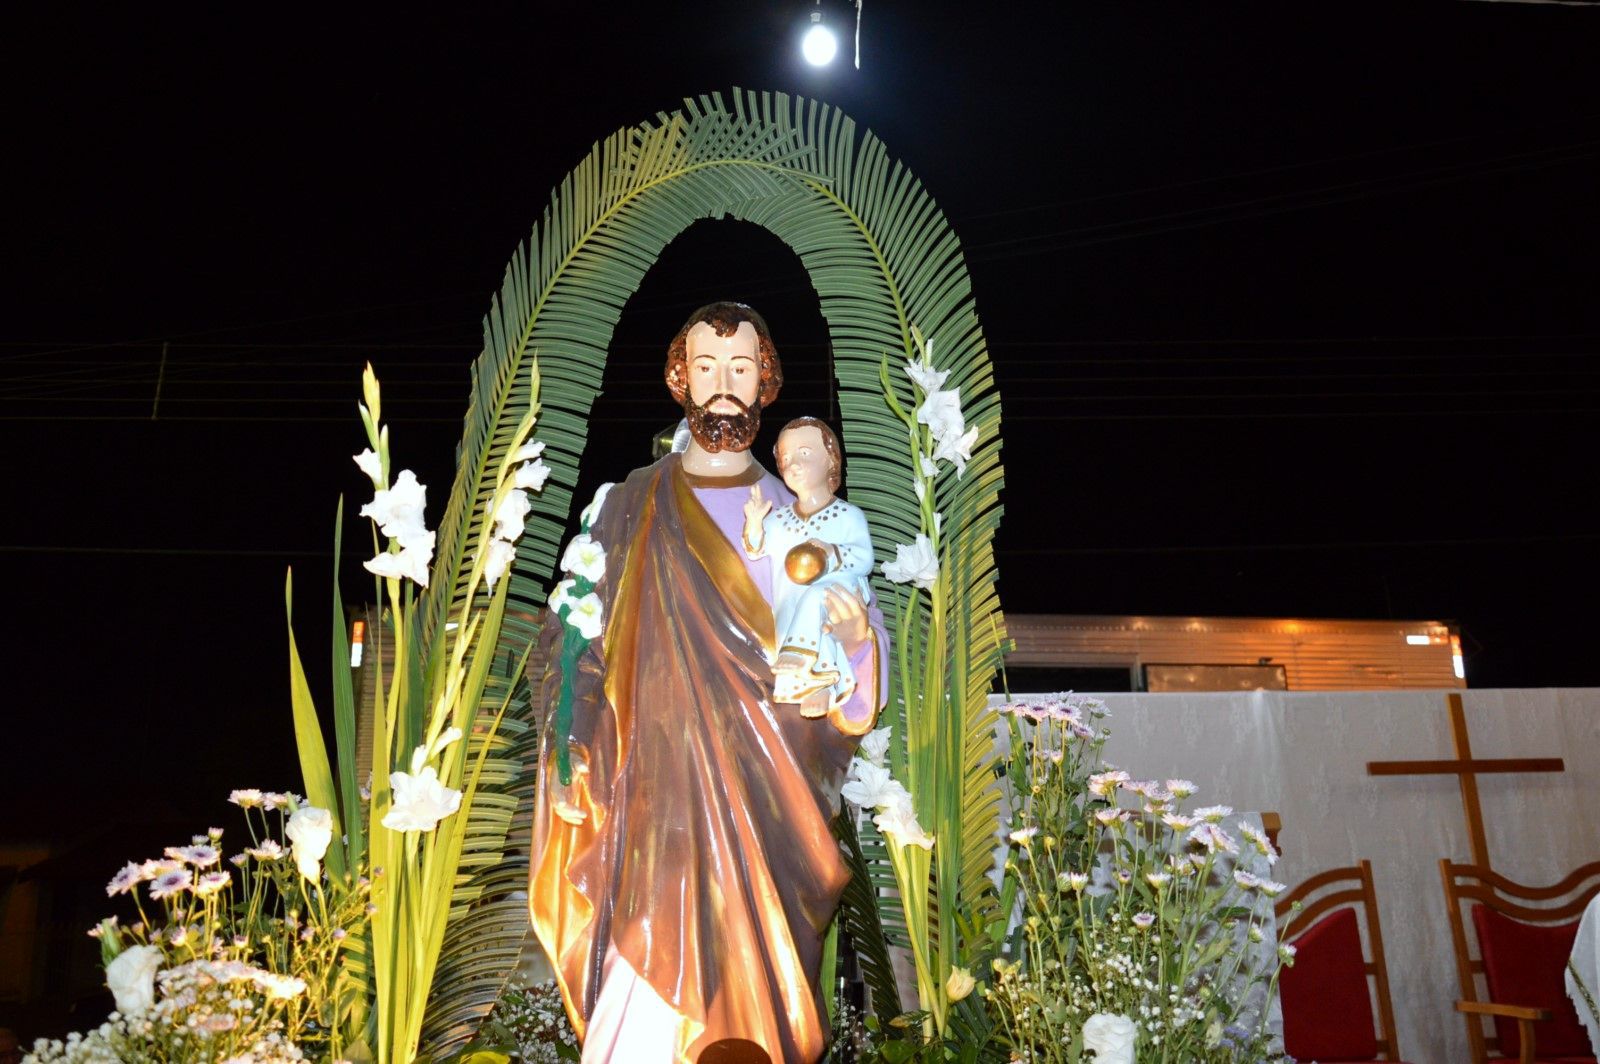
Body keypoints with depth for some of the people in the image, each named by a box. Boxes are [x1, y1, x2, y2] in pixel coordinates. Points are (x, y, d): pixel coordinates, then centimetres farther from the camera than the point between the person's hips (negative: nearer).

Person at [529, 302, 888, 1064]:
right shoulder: (631, 504, 6)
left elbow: (844, 691, 5)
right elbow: (578, 643, 3)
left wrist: (855, 634, -17)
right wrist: (574, 767, -9)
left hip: (761, 807, 1)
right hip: (659, 794, -1)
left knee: (744, 988, 4)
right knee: (648, 999, -8)